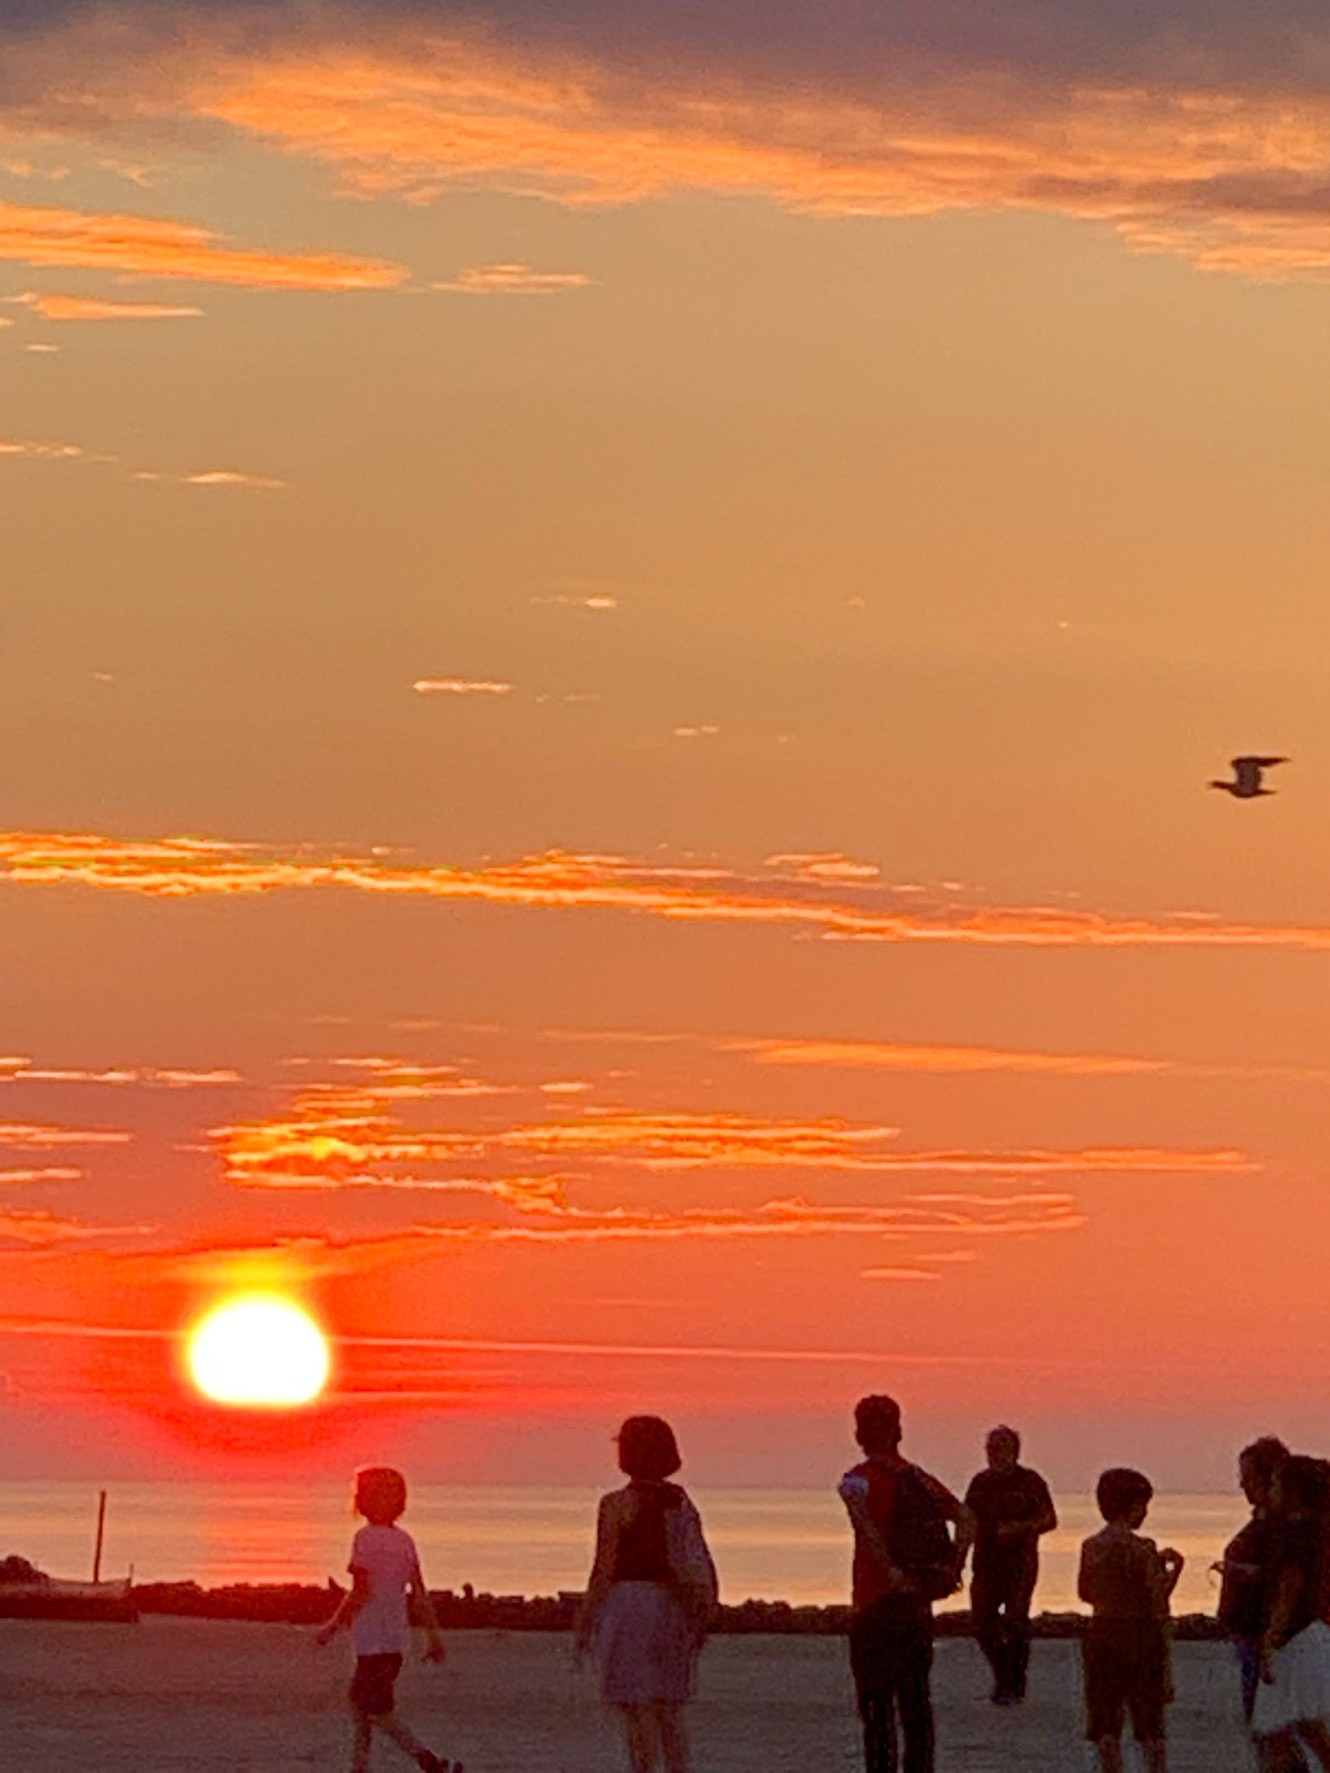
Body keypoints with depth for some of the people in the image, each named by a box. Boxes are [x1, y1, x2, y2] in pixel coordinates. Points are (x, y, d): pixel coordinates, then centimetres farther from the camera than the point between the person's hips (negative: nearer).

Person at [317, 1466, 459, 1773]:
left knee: (379, 1712, -6)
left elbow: (361, 1592, -17)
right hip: (396, 1639, 8)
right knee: (359, 1702, 19)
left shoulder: (367, 1538, -13)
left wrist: (334, 1626, -8)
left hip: (372, 1640, -8)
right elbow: (420, 1594, 11)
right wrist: (434, 1635, 15)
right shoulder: (404, 1540, 10)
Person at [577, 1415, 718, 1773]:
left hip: (628, 1605, -5)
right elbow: (702, 1566, 4)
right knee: (670, 1712, 12)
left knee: (638, 1713, -5)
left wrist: (585, 1622, -2)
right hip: (672, 1610, 5)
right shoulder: (680, 1501, 6)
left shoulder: (616, 1504, -8)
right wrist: (702, 1619, 11)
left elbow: (604, 1569, -9)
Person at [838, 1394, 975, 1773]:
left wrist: (889, 1570, -26)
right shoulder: (919, 1479, 11)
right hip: (918, 1607, 6)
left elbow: (863, 1513, -30)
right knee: (916, 1703, 12)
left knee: (876, 1706, -3)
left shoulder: (859, 1479, -7)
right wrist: (953, 1567, 6)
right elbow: (965, 1518, 7)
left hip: (875, 1604, -6)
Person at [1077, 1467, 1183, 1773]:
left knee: (1105, 1724, 9)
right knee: (1150, 1724, 4)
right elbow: (1158, 1601, -14)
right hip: (1138, 1633, -5)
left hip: (1101, 1634, 5)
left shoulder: (1090, 1546, 3)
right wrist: (1174, 1568, 1)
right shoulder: (1141, 1548, -13)